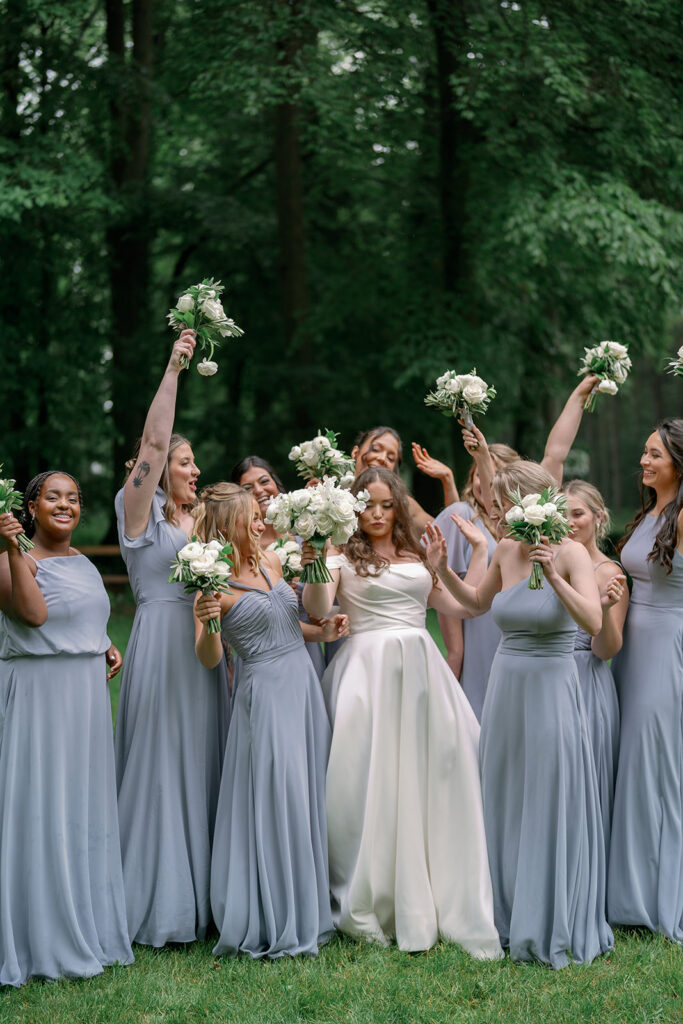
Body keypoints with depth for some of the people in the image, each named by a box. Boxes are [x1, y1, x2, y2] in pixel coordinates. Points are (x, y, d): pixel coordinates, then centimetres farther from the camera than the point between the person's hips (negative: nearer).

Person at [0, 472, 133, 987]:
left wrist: (108, 648, 9)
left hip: (87, 695, 8)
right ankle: (41, 939, 6)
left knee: (84, 807, 13)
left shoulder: (84, 564, 14)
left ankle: (88, 929, 24)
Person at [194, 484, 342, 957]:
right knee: (276, 801, -6)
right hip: (266, 692, -7)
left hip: (304, 684, 7)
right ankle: (274, 924, 6)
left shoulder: (271, 560, 10)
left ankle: (308, 912, 22)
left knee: (309, 795, 10)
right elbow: (209, 658, -11)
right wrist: (207, 623, -29)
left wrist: (326, 628, 8)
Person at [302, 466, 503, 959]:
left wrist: (481, 550, 17)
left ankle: (441, 898, 9)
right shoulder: (343, 556, 2)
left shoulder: (418, 555, 17)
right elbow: (318, 608, -14)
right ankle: (371, 906, 4)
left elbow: (461, 604, 21)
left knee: (429, 778, 0)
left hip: (420, 669, 4)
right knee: (372, 779, -6)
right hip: (369, 670, -4)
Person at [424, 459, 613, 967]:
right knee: (505, 805, 12)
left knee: (551, 806, 1)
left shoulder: (570, 553, -12)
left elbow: (593, 622, -23)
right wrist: (443, 568, 10)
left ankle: (554, 929, 14)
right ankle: (512, 919, 26)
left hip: (551, 688, -6)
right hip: (506, 684, 6)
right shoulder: (506, 552, 4)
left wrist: (553, 576, -31)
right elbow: (477, 602, 22)